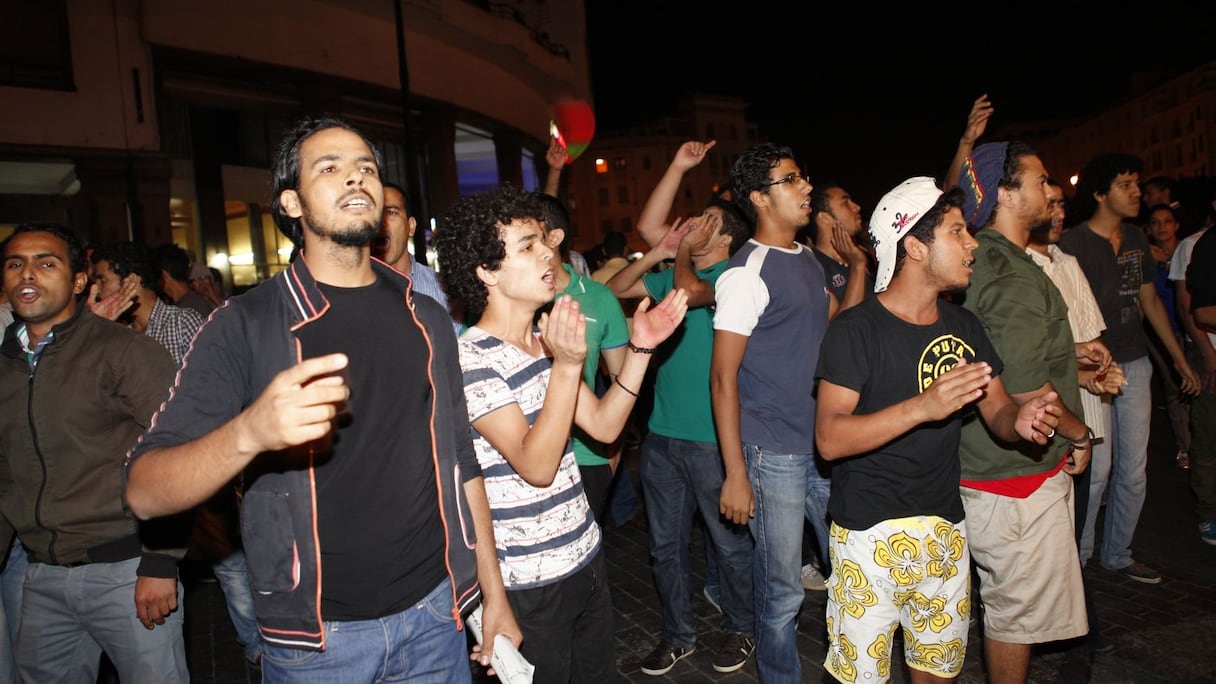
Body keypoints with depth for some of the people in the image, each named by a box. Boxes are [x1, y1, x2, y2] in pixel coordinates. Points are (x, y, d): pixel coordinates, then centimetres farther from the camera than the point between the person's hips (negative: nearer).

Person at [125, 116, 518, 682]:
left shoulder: (426, 318, 3)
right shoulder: (245, 325, -10)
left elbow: (458, 459, 8)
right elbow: (144, 493, -16)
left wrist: (494, 594, 8)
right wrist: (249, 432, -36)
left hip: (434, 612, 3)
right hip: (316, 637, -3)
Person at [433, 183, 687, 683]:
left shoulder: (545, 341, 6)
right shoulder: (472, 360, -20)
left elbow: (603, 425, 4)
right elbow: (536, 466, -25)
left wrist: (640, 348, -6)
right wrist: (568, 364, -34)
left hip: (587, 556, 7)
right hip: (530, 583, -7)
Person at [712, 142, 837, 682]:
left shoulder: (808, 260, 10)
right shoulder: (746, 274, -14)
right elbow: (722, 377, -15)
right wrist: (735, 474, -16)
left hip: (825, 447, 8)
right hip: (773, 455, -7)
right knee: (781, 591, 6)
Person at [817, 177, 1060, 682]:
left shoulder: (963, 326, 7)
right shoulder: (856, 329, -14)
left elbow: (997, 413, 10)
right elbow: (829, 439, -21)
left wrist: (1021, 420, -14)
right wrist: (923, 406, -31)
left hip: (947, 529, 6)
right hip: (870, 532, -6)